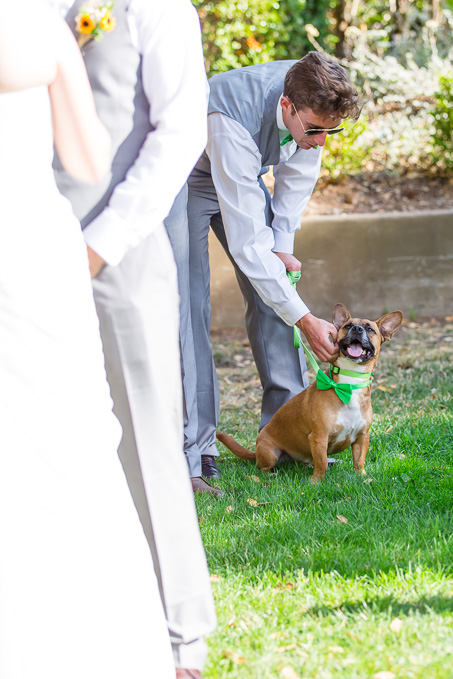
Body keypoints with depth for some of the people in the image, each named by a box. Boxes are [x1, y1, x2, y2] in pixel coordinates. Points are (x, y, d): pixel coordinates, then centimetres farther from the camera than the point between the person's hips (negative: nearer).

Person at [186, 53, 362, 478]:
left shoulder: (312, 100, -24)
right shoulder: (232, 124, -43)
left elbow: (298, 172, 0)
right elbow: (246, 243, -42)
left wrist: (282, 245, -6)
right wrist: (306, 322, -40)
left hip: (247, 176, 6)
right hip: (188, 177, -6)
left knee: (272, 292, -2)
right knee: (190, 305, -15)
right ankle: (195, 449, -11)